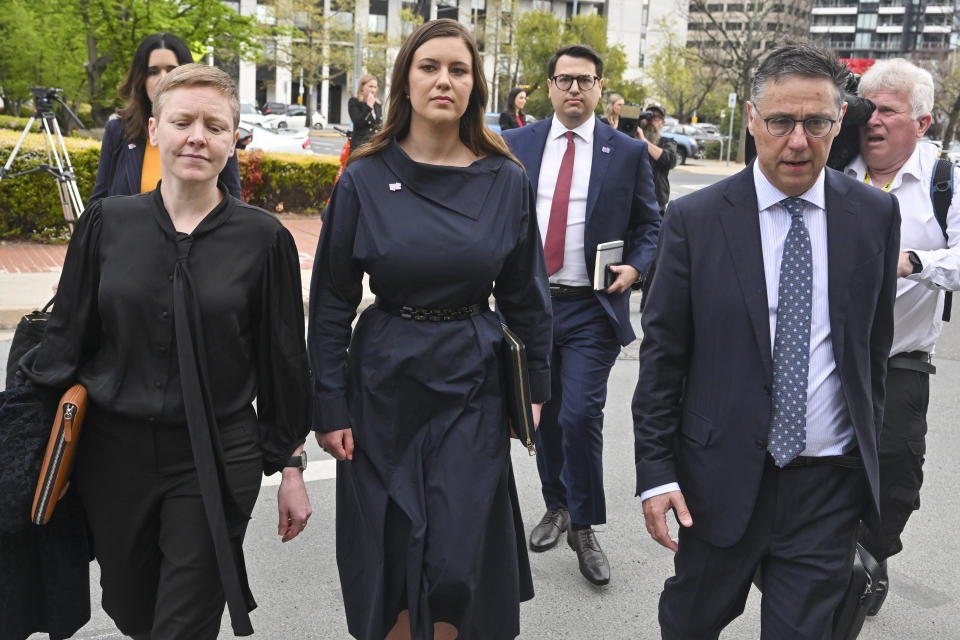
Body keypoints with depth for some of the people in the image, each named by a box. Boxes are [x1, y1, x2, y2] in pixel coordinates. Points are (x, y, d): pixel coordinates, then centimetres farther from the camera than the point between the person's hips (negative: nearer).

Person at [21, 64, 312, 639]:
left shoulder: (264, 238, -6)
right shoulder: (106, 223, -1)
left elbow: (283, 359, -1)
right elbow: (65, 340, 6)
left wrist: (291, 467, 2)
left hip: (215, 462, -3)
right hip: (114, 452, 3)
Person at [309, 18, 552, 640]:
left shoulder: (506, 181, -2)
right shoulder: (365, 179, -4)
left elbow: (526, 294, 6)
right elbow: (332, 302, -2)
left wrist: (536, 386, 5)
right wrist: (330, 407, -4)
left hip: (473, 383, 0)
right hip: (384, 384, 0)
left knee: (457, 564, 3)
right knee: (389, 555, 11)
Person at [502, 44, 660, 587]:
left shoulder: (628, 152, 1)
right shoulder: (517, 145, 6)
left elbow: (649, 225, 6)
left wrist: (636, 267, -11)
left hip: (592, 309, -3)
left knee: (581, 416, -9)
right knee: (544, 415, 14)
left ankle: (584, 528, 10)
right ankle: (557, 507, 35)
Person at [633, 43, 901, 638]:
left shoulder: (876, 215, 0)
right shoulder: (694, 219, -7)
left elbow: (875, 343, 10)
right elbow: (662, 354, -4)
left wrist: (868, 447, 15)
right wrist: (656, 470, -7)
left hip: (831, 482, 1)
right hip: (723, 474, -1)